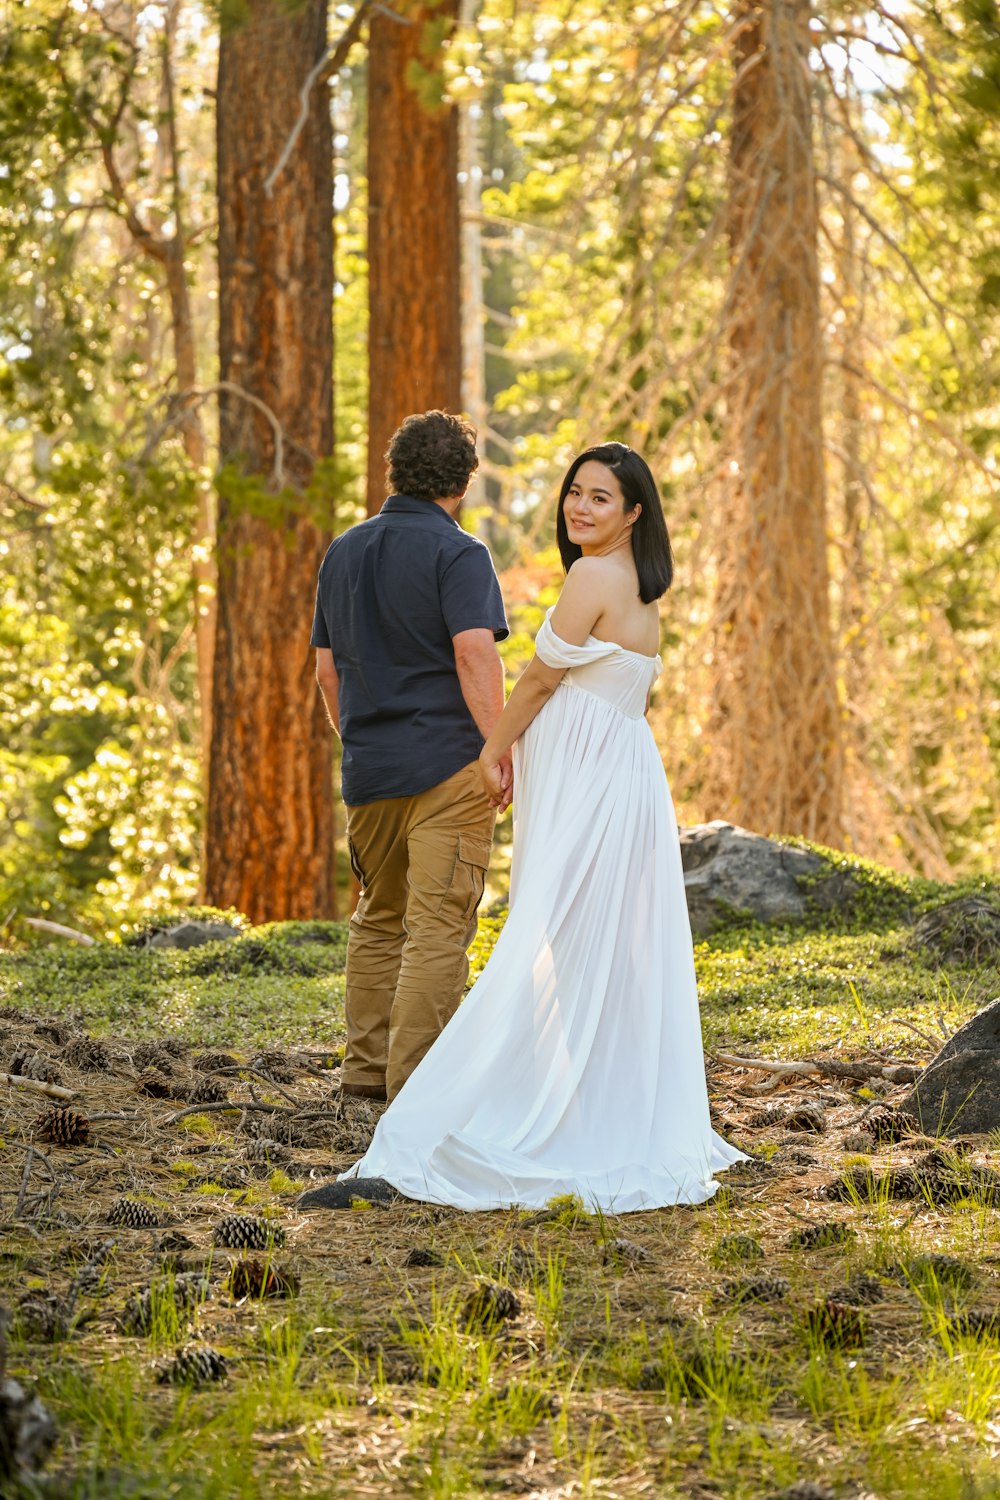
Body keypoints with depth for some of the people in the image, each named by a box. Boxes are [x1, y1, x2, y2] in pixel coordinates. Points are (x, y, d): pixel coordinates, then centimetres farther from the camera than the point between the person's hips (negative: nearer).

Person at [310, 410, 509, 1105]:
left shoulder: (344, 552, 13)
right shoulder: (457, 553, -8)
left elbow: (327, 669, 16)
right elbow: (474, 655, -20)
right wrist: (504, 752, -18)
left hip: (369, 764, 7)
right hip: (446, 761, -7)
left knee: (379, 918, 17)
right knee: (439, 925, -5)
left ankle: (367, 1067, 19)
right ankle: (414, 1084, -8)